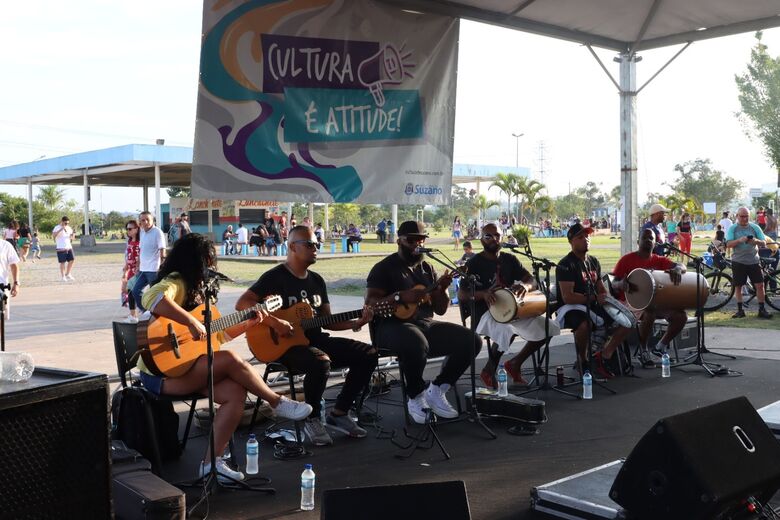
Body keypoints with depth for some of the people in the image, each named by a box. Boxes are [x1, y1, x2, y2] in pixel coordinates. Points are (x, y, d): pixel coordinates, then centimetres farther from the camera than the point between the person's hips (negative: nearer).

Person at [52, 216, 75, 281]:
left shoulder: (69, 228, 13)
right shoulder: (57, 228, -7)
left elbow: (71, 238, 20)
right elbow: (53, 235, -24)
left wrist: (73, 235, -4)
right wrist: (61, 229, -32)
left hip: (69, 247, 6)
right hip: (61, 248, -6)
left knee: (72, 260, 1)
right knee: (63, 263, -3)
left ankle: (68, 274, 17)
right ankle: (63, 277, 7)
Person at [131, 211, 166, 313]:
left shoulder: (157, 232, -10)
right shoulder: (142, 232, 13)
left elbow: (162, 250, -15)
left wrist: (161, 267, -21)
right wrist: (138, 267, 17)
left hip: (154, 269, -8)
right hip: (143, 269, 8)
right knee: (136, 291, 8)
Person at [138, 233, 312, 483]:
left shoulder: (196, 289, 19)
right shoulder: (176, 283, -10)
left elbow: (217, 334, 22)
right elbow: (153, 298, -35)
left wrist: (248, 324, 12)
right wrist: (192, 322, -33)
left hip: (185, 368, 9)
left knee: (236, 392, -14)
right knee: (230, 359, -24)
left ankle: (211, 462, -11)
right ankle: (278, 403, -6)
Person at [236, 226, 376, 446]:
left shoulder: (316, 280, 16)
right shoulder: (275, 277, -7)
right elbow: (242, 303, -18)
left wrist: (356, 323, 1)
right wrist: (274, 321, -28)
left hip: (314, 339, 8)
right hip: (284, 345, -8)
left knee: (368, 354, -6)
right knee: (320, 361, -39)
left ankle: (338, 413, 3)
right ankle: (312, 420, -13)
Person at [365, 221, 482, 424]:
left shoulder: (427, 268, 17)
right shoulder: (384, 268, 0)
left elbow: (440, 309, 15)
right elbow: (370, 303, -10)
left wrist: (441, 289, -5)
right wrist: (399, 297, -23)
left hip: (426, 324, 7)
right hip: (393, 325, -7)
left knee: (471, 341, -10)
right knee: (417, 344, -41)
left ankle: (436, 390, 0)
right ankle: (416, 398, -14)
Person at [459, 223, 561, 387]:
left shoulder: (509, 259, 13)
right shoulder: (474, 263, -4)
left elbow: (530, 279, 7)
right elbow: (461, 295, -12)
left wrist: (525, 285, -19)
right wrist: (483, 294, -31)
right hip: (486, 313, -6)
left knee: (548, 327, -6)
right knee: (508, 331, -38)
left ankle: (515, 364, 9)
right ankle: (489, 371, -11)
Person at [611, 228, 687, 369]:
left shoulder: (659, 260, 9)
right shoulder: (627, 259, -3)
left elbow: (681, 266, -7)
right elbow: (613, 284, -8)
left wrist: (677, 269, -34)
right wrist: (621, 284, -34)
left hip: (655, 302, 5)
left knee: (681, 316, -16)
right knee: (649, 314, -37)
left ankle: (662, 346, 10)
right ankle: (643, 352, -13)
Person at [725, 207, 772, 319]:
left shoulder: (755, 227, 3)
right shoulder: (732, 228, -1)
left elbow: (764, 243, 0)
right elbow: (728, 244, -11)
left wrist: (756, 241, -23)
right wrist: (740, 240, -29)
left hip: (753, 261, 1)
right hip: (738, 262, -1)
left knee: (760, 285, -4)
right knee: (738, 286, 4)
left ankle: (761, 310, 5)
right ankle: (740, 310, 14)